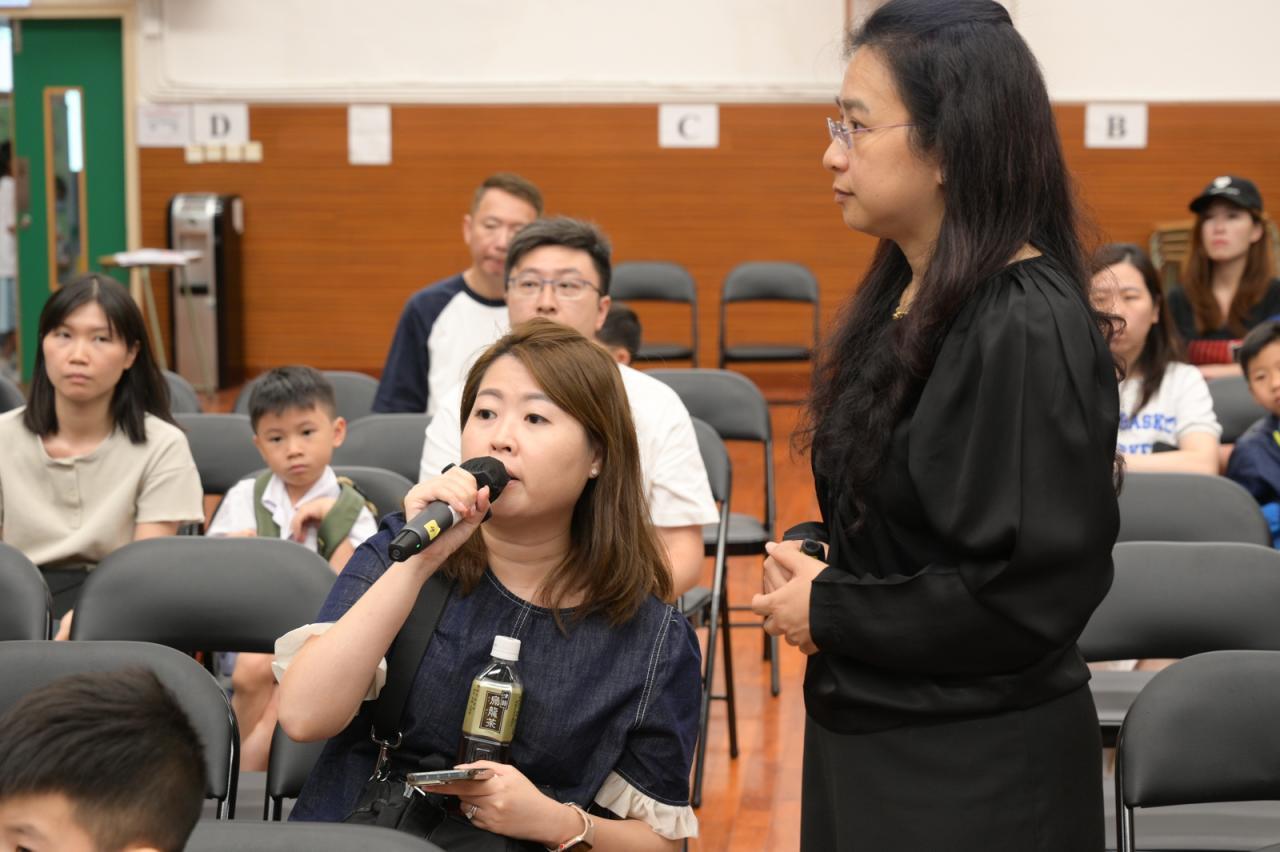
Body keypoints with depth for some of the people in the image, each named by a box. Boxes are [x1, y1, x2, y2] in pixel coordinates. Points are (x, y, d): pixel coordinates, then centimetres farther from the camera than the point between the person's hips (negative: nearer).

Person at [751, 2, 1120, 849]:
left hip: (980, 777, -8)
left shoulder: (1028, 328, -21)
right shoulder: (903, 297, 5)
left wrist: (830, 614, -15)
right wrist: (809, 551, -2)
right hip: (863, 735, 8)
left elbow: (1033, 593, -24)